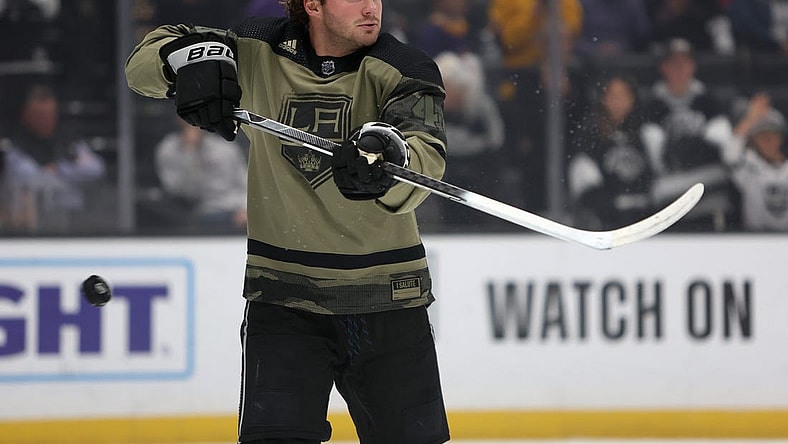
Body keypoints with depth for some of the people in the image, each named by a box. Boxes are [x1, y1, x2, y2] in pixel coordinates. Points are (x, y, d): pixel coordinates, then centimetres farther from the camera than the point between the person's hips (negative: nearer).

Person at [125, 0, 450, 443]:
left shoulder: (405, 69, -8)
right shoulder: (258, 52, -3)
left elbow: (424, 159, -26)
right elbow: (146, 63, 3)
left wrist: (386, 154, -49)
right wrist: (191, 54, -20)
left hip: (387, 295, 0)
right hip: (284, 294, 0)